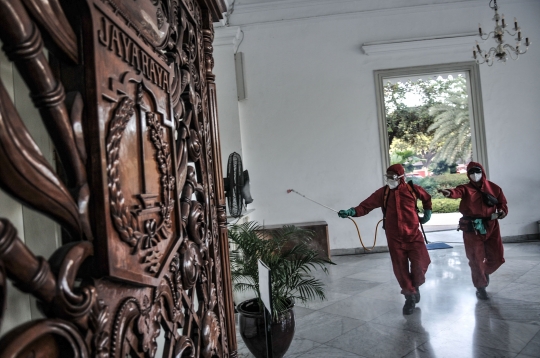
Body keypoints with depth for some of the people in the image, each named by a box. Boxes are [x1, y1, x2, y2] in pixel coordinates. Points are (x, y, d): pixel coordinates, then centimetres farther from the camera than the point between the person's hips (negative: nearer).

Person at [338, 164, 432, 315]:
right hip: (395, 238, 0)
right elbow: (366, 205, -11)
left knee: (421, 263, -3)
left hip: (413, 235, 0)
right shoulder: (383, 192, -5)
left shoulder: (412, 189, -2)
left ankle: (415, 286, 30)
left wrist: (427, 213, 15)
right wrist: (351, 211, -26)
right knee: (400, 269, 5)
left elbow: (427, 198, 20)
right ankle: (410, 295, 26)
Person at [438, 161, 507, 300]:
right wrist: (450, 192, -49)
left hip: (491, 226, 2)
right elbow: (458, 192, -25)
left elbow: (502, 203, 12)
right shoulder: (466, 188, -2)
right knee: (476, 259, 3)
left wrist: (502, 211, -11)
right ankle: (480, 287, 21)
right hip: (472, 228, -2)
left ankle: (486, 271, 40)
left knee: (497, 257, 5)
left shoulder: (493, 188, 5)